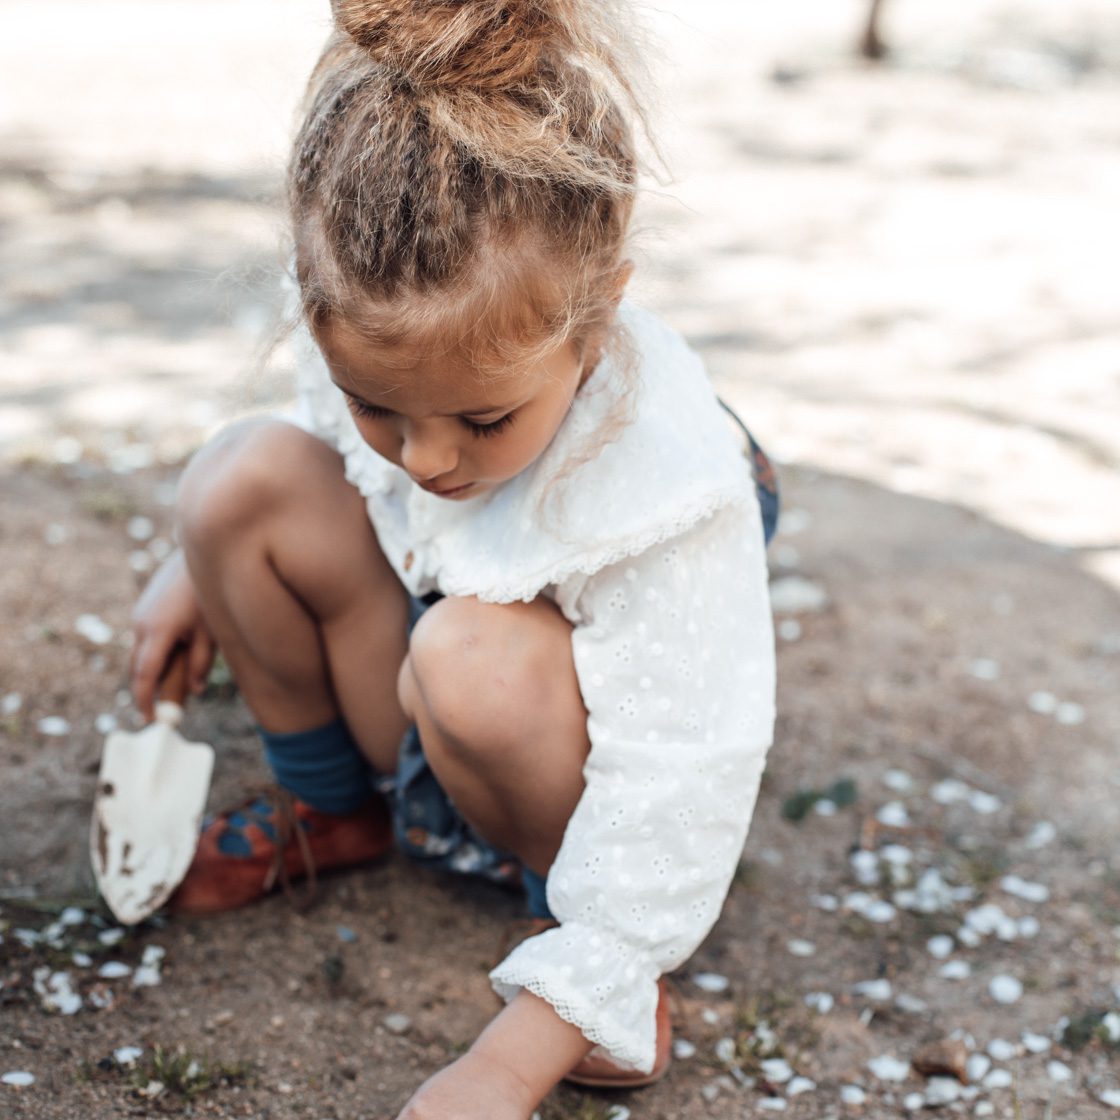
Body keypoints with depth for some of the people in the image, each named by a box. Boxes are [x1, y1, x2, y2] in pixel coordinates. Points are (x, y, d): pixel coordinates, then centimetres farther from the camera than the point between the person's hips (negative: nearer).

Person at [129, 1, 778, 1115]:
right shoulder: (374, 332, -20)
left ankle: (568, 896, -6)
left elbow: (677, 792, -33)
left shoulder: (666, 495, -36)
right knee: (247, 471, -15)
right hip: (413, 721, 6)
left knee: (480, 656, -38)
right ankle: (333, 805, 7)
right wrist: (205, 565, 13)